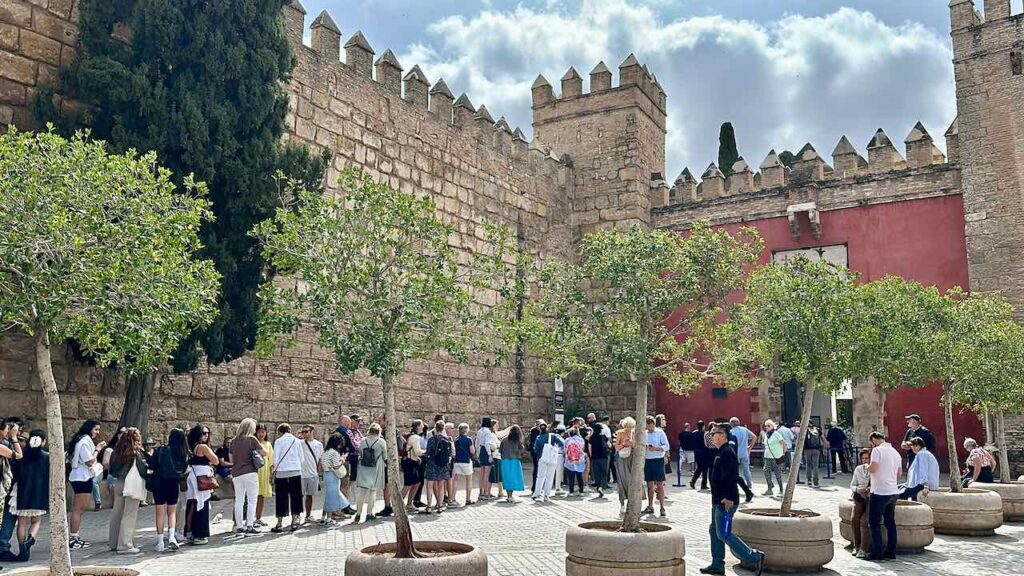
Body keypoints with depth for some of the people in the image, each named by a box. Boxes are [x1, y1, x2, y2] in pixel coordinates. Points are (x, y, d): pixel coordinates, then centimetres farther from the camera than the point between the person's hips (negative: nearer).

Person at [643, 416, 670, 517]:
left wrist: (656, 448, -20)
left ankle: (662, 508, 0)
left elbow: (666, 446, -7)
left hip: (658, 460, -4)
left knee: (660, 485, -4)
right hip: (647, 461, 4)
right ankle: (650, 507, 16)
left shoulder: (660, 432, -2)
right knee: (650, 485, 9)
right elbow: (641, 447, 15)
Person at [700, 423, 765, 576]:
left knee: (723, 534, -9)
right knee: (714, 531, 14)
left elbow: (732, 476, -26)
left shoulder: (727, 453, -17)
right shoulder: (720, 453, 15)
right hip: (718, 500, 11)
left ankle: (755, 558, -5)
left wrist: (729, 498, -28)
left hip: (726, 502, -11)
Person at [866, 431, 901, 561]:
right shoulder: (895, 452, 13)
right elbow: (899, 473, 18)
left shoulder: (877, 450, -11)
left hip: (879, 492, -7)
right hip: (893, 492, 7)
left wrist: (867, 467, -1)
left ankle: (877, 553, 0)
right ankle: (891, 551, 16)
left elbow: (873, 468, -20)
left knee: (874, 523, 0)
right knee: (890, 522, 14)